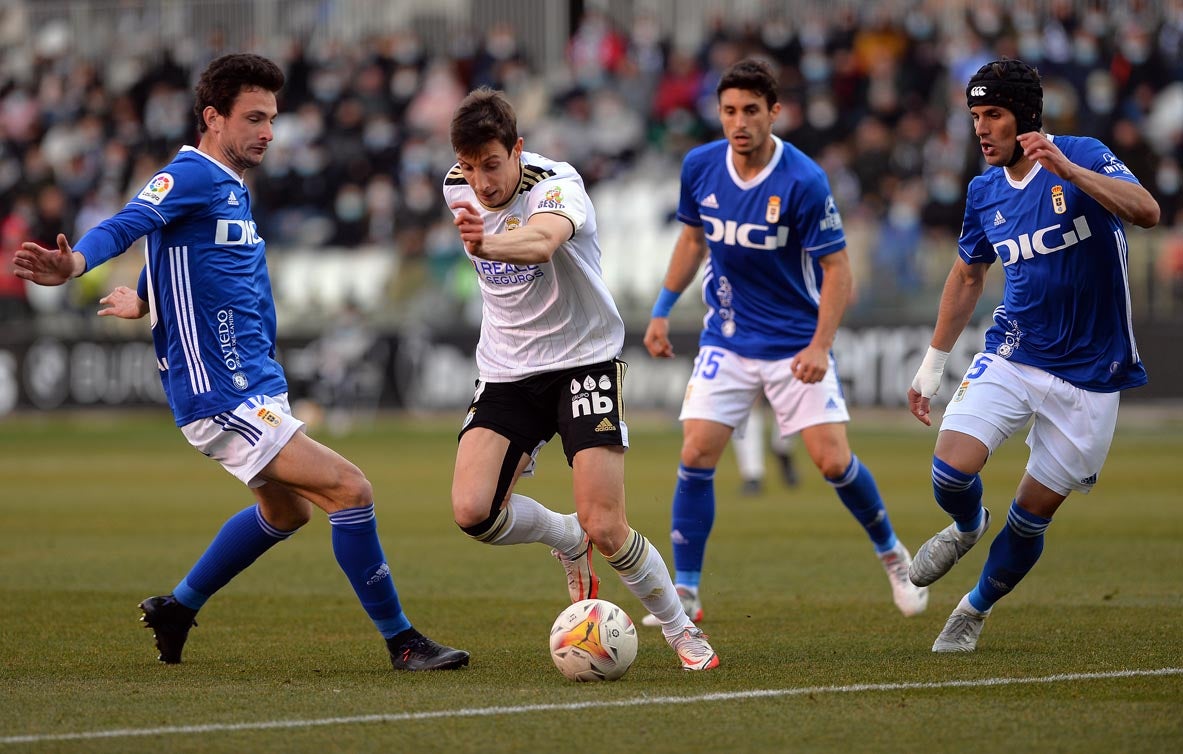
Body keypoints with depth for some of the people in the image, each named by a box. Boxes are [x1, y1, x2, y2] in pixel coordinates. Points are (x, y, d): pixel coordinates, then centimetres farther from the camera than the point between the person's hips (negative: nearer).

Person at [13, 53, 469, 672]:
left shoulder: (233, 188, 15)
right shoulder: (189, 176, -14)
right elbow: (127, 224, -30)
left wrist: (142, 301, 45)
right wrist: (74, 264, -48)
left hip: (256, 385, 11)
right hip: (222, 396, -11)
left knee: (286, 508, 28)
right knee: (349, 489, -15)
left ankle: (176, 610, 38)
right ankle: (401, 642, -7)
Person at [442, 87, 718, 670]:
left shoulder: (557, 185, -21)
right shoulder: (457, 188, -1)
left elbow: (543, 241, -47)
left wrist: (488, 244, -67)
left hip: (584, 360, -5)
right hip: (506, 372, 5)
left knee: (605, 528, -16)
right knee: (471, 511, -17)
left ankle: (681, 632, 9)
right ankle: (566, 540, 15)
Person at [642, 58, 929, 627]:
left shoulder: (804, 181, -19)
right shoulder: (699, 167, -5)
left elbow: (836, 268, -14)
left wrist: (820, 345, -25)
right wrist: (662, 311, 12)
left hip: (796, 342, -3)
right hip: (726, 340, 3)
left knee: (833, 461, -8)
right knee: (696, 456, -9)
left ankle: (892, 555, 20)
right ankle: (684, 594, 0)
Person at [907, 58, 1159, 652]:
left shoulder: (1082, 157, -11)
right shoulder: (985, 191, 4)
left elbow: (1146, 212, -29)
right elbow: (967, 276, 19)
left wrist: (1064, 168, -37)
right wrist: (932, 366, 22)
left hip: (1088, 373, -3)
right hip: (1010, 357, 3)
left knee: (1032, 515, 3)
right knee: (951, 470, -18)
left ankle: (977, 608, 28)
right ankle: (967, 526, 18)